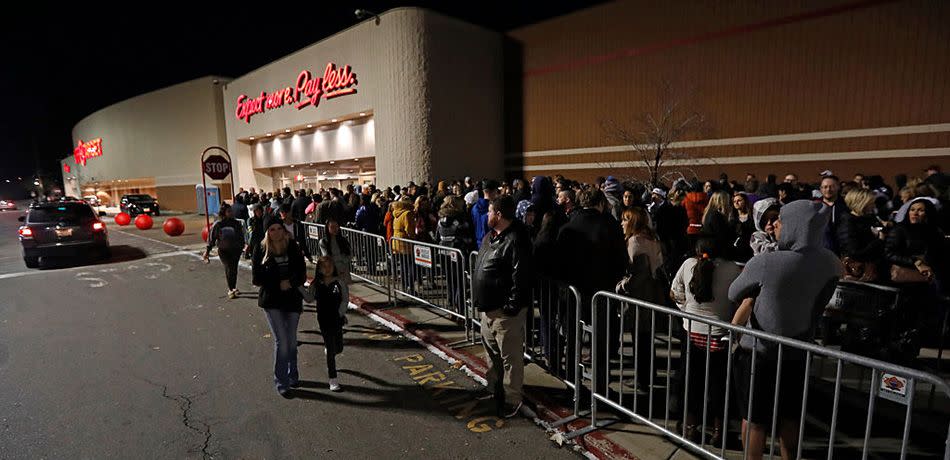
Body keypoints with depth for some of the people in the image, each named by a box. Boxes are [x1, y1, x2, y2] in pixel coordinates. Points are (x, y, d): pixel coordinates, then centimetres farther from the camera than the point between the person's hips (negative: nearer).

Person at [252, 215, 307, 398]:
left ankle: (292, 376, 33)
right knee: (281, 341, -7)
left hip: (293, 299, 2)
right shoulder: (261, 250, -5)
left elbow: (302, 274, -1)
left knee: (291, 340, 13)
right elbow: (257, 279, -5)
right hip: (272, 302, -2)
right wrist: (279, 284, -14)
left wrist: (290, 283, -19)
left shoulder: (293, 248, -1)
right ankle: (281, 383, 7)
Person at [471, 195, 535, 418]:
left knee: (510, 356, 3)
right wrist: (479, 300, 18)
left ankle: (512, 399, 19)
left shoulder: (515, 240, -21)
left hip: (505, 310, -10)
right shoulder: (491, 236, 11)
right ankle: (494, 389, 41)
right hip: (489, 307, 11)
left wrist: (511, 307, -23)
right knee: (492, 350, 23)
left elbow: (521, 277, -25)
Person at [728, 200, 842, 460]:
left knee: (754, 418, 12)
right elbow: (819, 304, 3)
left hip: (758, 351, -4)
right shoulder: (831, 264, -10)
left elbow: (733, 295, -10)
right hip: (797, 351, 5)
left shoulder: (764, 263, -25)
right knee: (789, 418, 21)